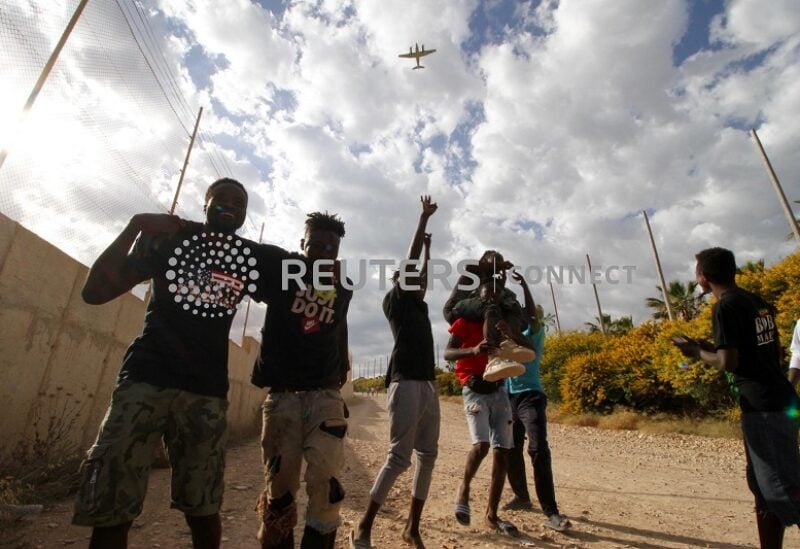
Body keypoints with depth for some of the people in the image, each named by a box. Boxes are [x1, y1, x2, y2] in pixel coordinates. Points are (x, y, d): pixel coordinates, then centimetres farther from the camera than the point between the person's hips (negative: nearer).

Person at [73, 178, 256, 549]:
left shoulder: (252, 256, 9)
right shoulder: (168, 237, 6)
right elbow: (94, 292, 0)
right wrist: (135, 227, -9)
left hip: (207, 391, 1)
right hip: (146, 377, 0)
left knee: (202, 509, 4)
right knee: (108, 510, -3)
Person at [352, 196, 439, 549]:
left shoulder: (420, 307, 19)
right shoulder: (395, 302, 1)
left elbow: (422, 272, 32)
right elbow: (409, 263, -3)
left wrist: (428, 245, 36)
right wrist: (424, 217, 2)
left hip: (428, 385, 8)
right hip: (406, 384, -8)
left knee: (427, 457, 9)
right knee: (398, 458, -7)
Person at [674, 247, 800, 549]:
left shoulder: (725, 307, -14)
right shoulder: (756, 301, 13)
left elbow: (728, 363, -18)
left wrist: (697, 351, -1)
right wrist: (709, 346, 17)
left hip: (764, 407, -10)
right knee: (765, 488, 16)